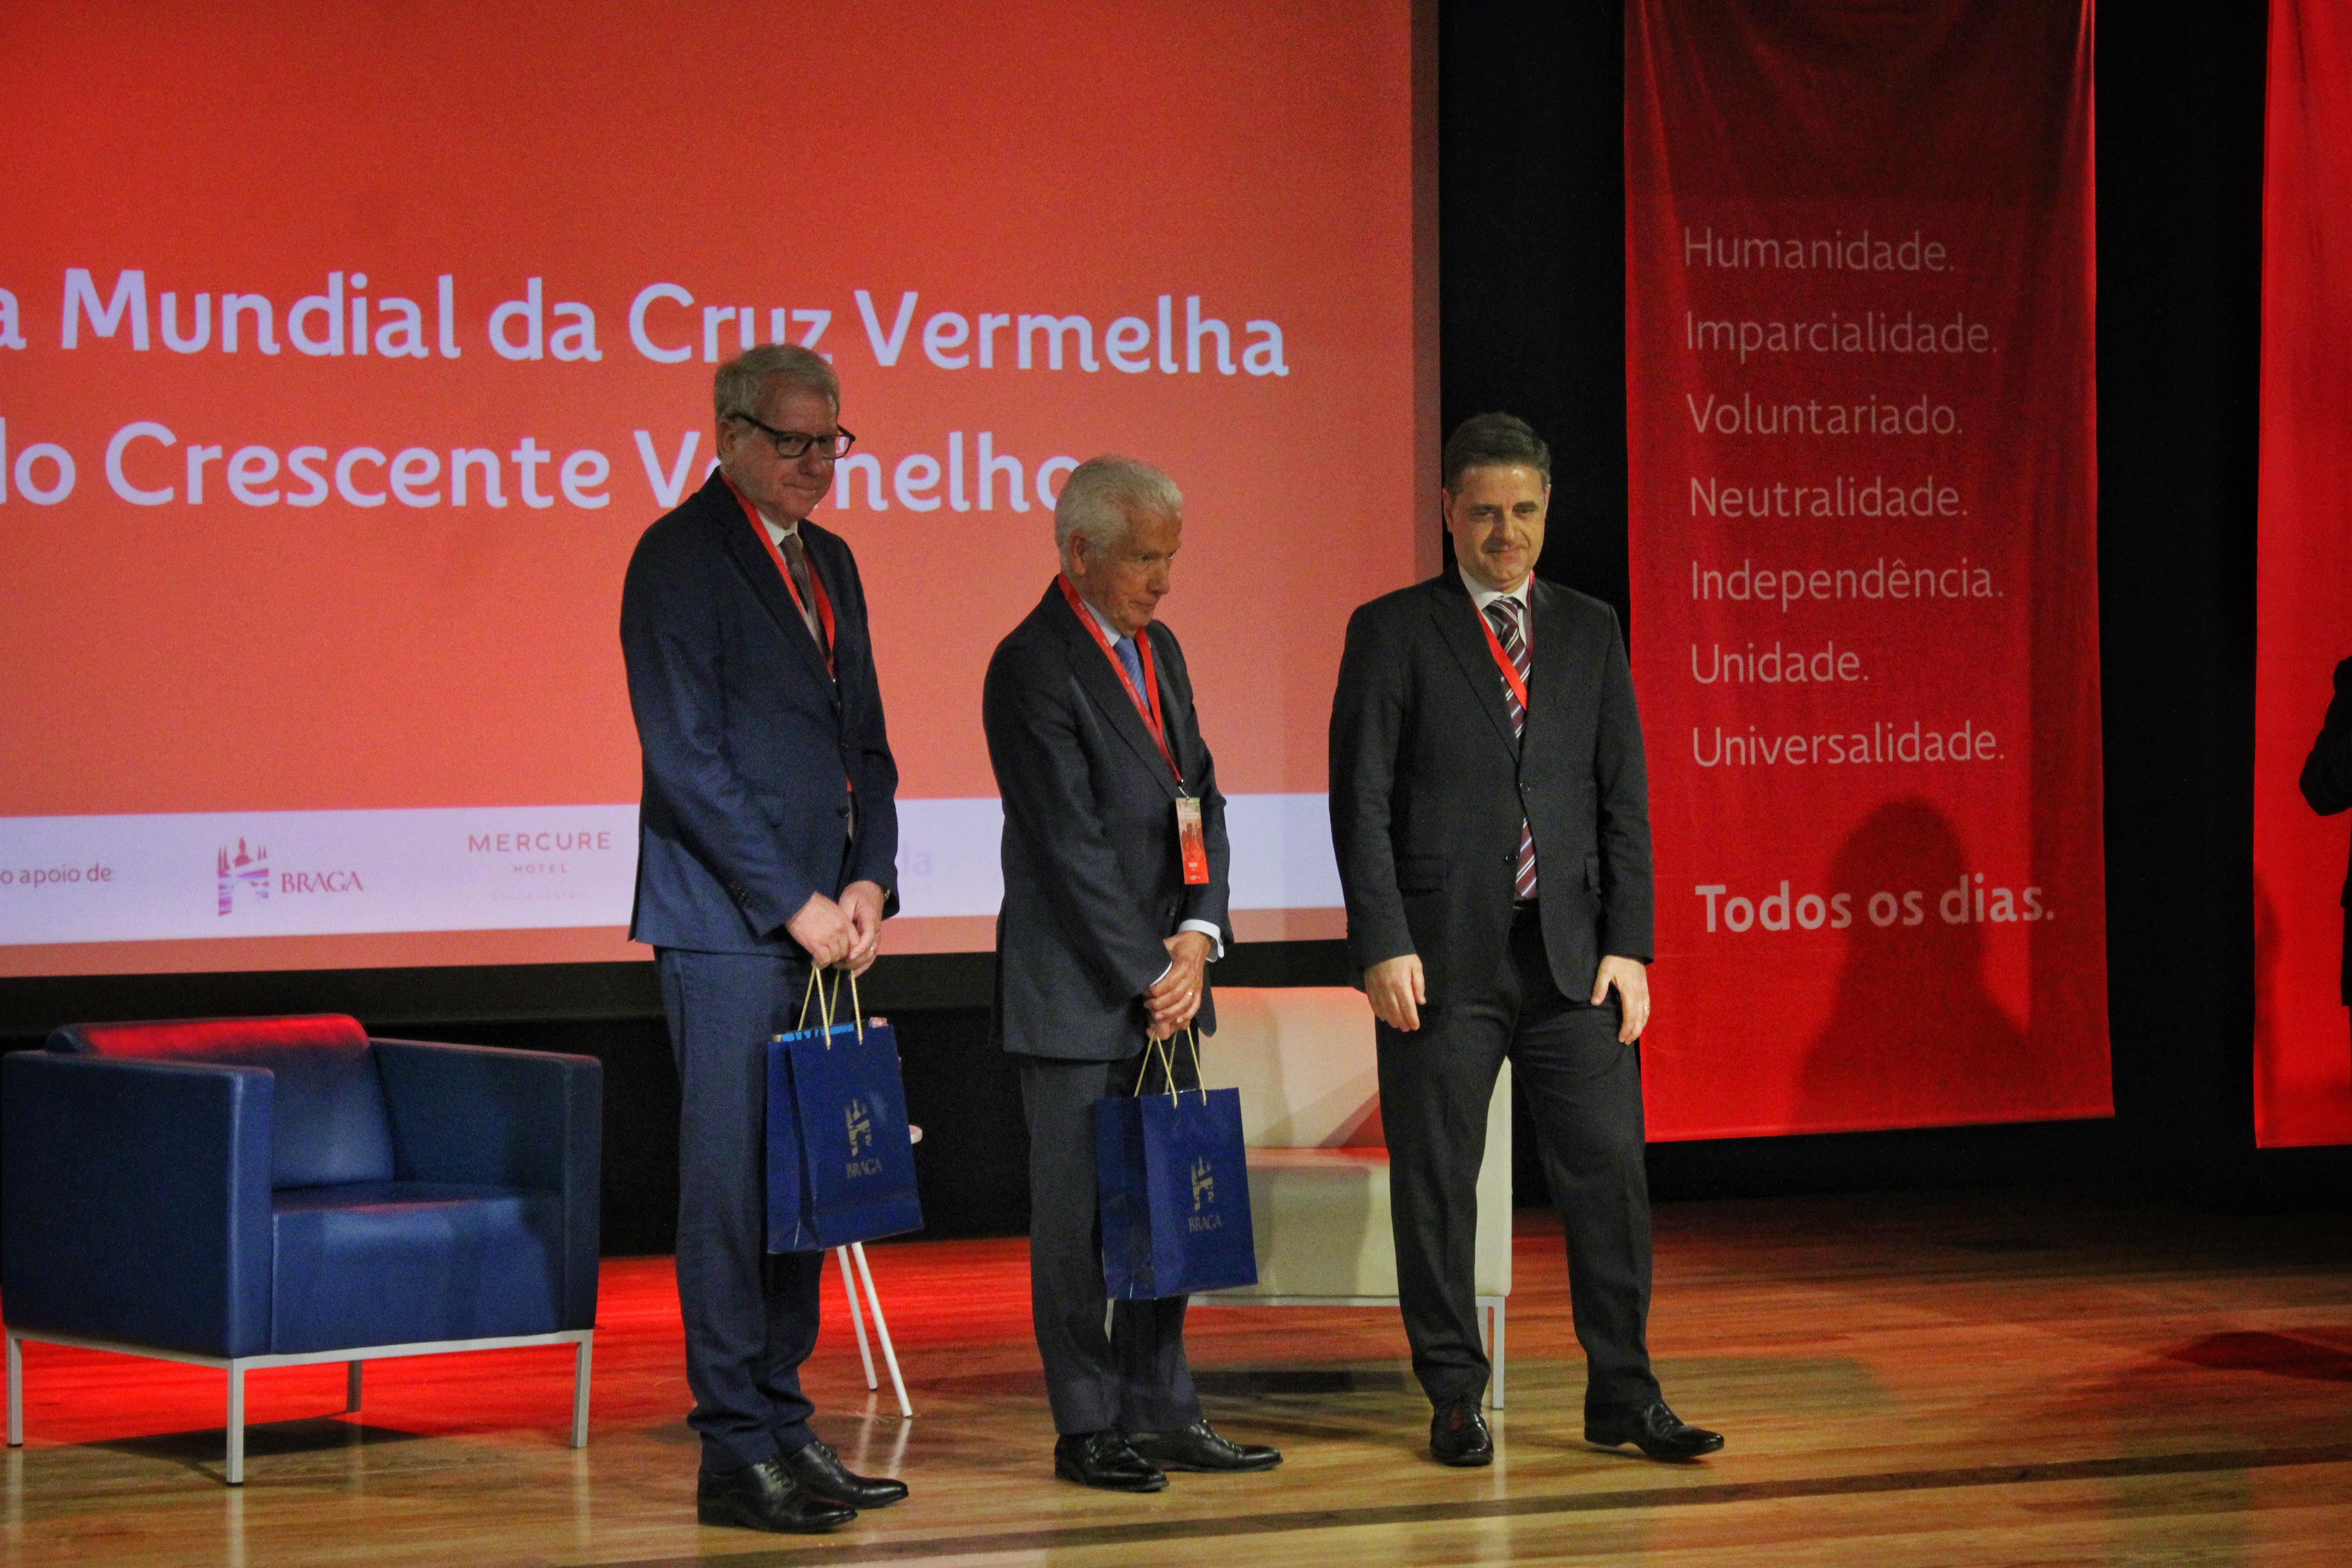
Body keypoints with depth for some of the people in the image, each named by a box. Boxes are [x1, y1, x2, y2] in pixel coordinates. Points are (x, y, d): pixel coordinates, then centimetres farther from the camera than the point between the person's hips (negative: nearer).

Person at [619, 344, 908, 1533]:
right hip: (726, 926, -8)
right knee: (731, 1183, -6)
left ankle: (784, 1425, 15)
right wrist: (793, 903, -14)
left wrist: (868, 879, 4)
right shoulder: (681, 557, -8)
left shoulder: (826, 563, 17)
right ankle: (737, 1453, -4)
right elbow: (687, 757, -14)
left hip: (817, 922, 8)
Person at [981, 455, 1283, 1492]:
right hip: (1076, 994, -8)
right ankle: (1090, 1432, 5)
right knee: (1081, 1212, -2)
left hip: (1162, 983, 8)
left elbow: (1200, 801, 13)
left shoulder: (1158, 650, 14)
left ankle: (1162, 1414, 16)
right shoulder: (1033, 668, -13)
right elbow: (1070, 844, -16)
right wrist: (1146, 975, -14)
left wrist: (1197, 936, -2)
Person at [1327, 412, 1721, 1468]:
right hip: (1443, 959, -3)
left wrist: (1628, 945, 2)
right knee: (1436, 1183, 2)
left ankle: (1623, 1394, 9)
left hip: (1572, 957, 3)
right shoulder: (1393, 632, 3)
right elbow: (1361, 800, -3)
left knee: (1610, 1172, 0)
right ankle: (1455, 1400, 12)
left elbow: (1625, 797, 11)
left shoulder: (1590, 631, 13)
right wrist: (1383, 946, -12)